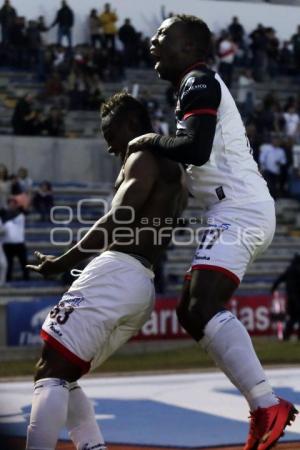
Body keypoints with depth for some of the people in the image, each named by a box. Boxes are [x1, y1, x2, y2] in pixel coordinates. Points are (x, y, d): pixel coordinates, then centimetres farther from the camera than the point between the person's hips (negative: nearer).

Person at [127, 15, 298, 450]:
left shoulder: (199, 82, -7)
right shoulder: (203, 86, 25)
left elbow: (196, 149, -22)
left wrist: (153, 142, -6)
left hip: (239, 210, -11)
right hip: (240, 210, 11)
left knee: (203, 310, -22)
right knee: (191, 311, 14)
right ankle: (261, 403, 10)